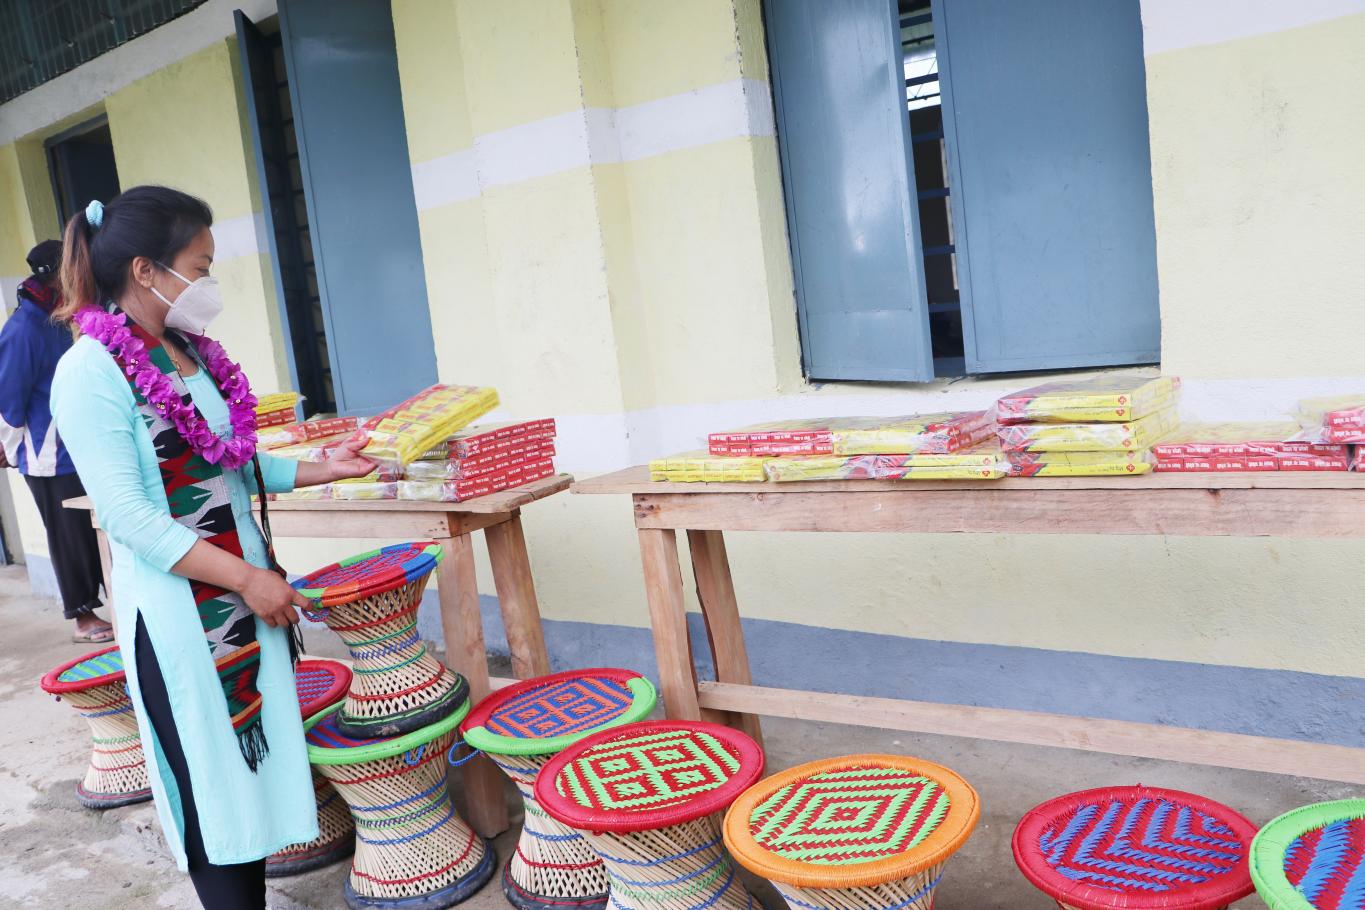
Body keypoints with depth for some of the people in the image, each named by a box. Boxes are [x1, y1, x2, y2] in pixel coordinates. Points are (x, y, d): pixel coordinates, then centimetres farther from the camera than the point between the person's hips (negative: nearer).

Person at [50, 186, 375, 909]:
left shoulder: (193, 353, 7)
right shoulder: (91, 372, -15)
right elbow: (127, 514, -19)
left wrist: (322, 469, 6)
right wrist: (248, 578, -21)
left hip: (248, 591, 7)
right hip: (178, 610, -7)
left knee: (261, 755, 15)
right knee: (211, 782, 6)